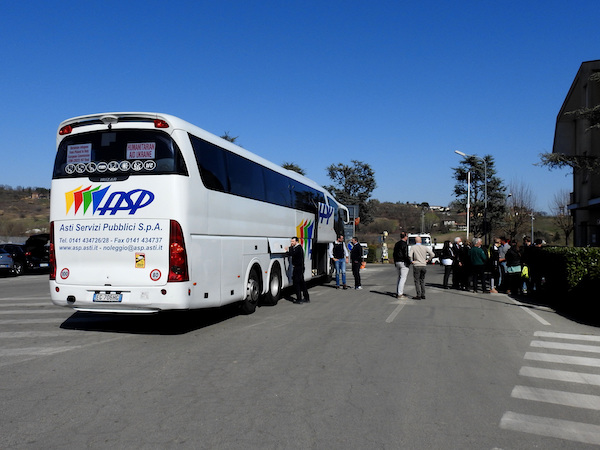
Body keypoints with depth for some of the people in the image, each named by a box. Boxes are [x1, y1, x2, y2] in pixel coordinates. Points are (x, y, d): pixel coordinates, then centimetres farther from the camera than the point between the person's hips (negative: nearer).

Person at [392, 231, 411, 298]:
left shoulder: (396, 244, 13)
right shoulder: (404, 244, -13)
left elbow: (394, 254, 18)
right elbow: (406, 254, -18)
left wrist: (395, 262, 23)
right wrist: (409, 262, -9)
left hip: (397, 262, 9)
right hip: (404, 262, -9)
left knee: (399, 278, 14)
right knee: (403, 278, -6)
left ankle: (397, 293, 14)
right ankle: (400, 294, -8)